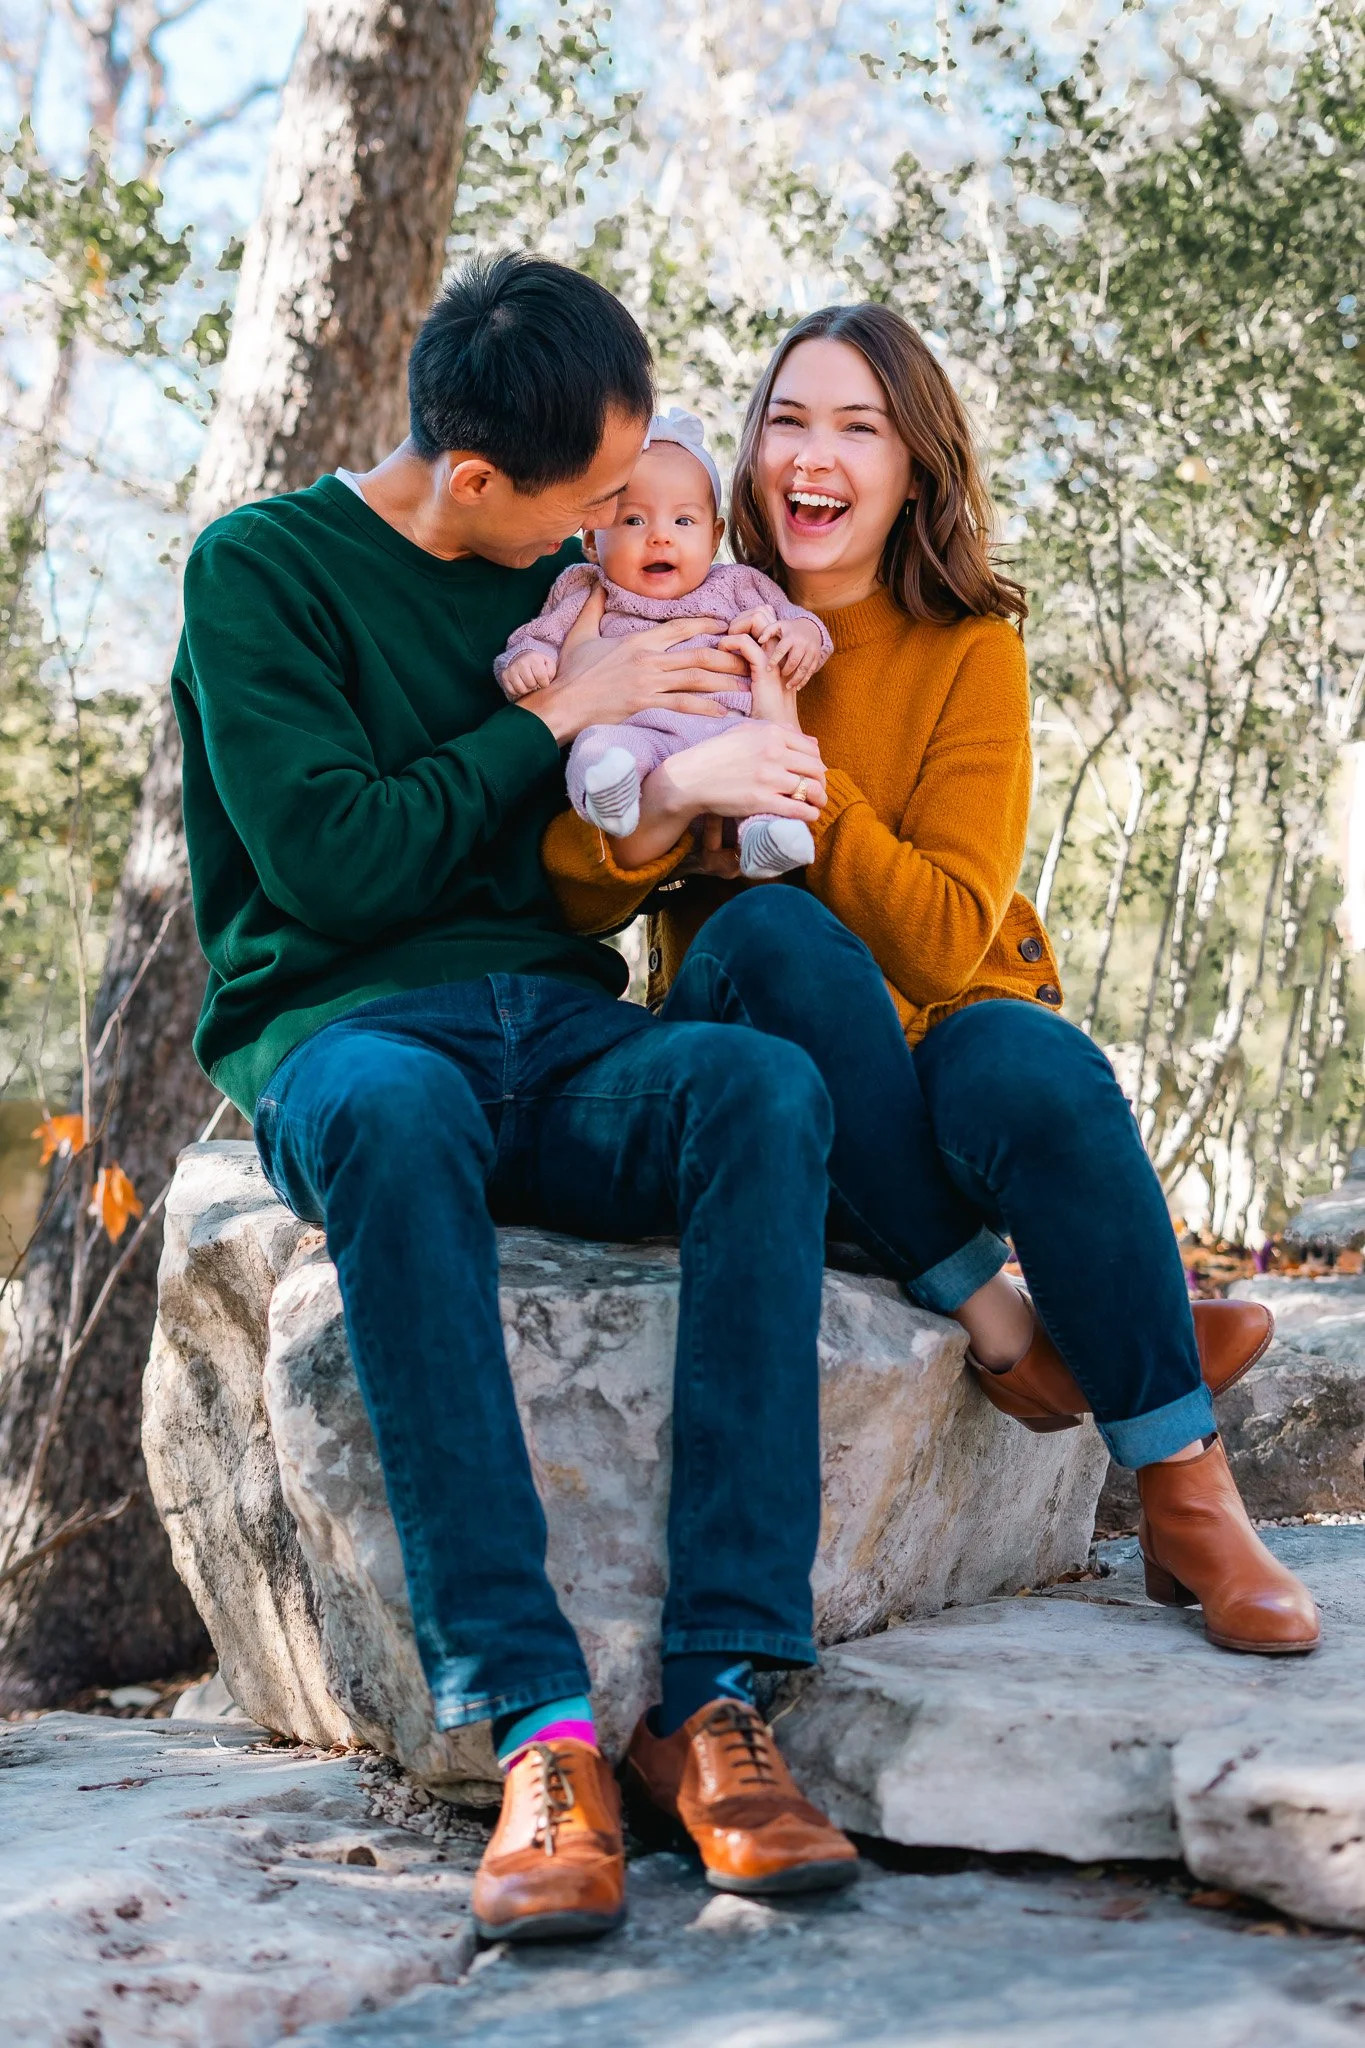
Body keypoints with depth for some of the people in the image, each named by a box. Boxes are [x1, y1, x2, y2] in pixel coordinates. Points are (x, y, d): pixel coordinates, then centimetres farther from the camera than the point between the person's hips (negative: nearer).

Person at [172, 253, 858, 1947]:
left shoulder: (564, 580, 19)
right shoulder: (261, 569, 1)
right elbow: (332, 865, -10)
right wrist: (558, 720, -5)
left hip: (555, 1040, 4)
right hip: (337, 1029, -4)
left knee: (766, 1087, -31)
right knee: (392, 1108, -42)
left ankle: (717, 1695, -36)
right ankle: (537, 1726, -42)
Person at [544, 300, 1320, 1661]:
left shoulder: (967, 654, -1)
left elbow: (945, 940, -12)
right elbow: (568, 905, -5)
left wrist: (798, 775, -22)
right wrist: (661, 802, -26)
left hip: (939, 1039, 0)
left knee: (1031, 1067, -35)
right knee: (773, 931, -33)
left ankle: (1187, 1496, -23)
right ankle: (995, 1321, -26)